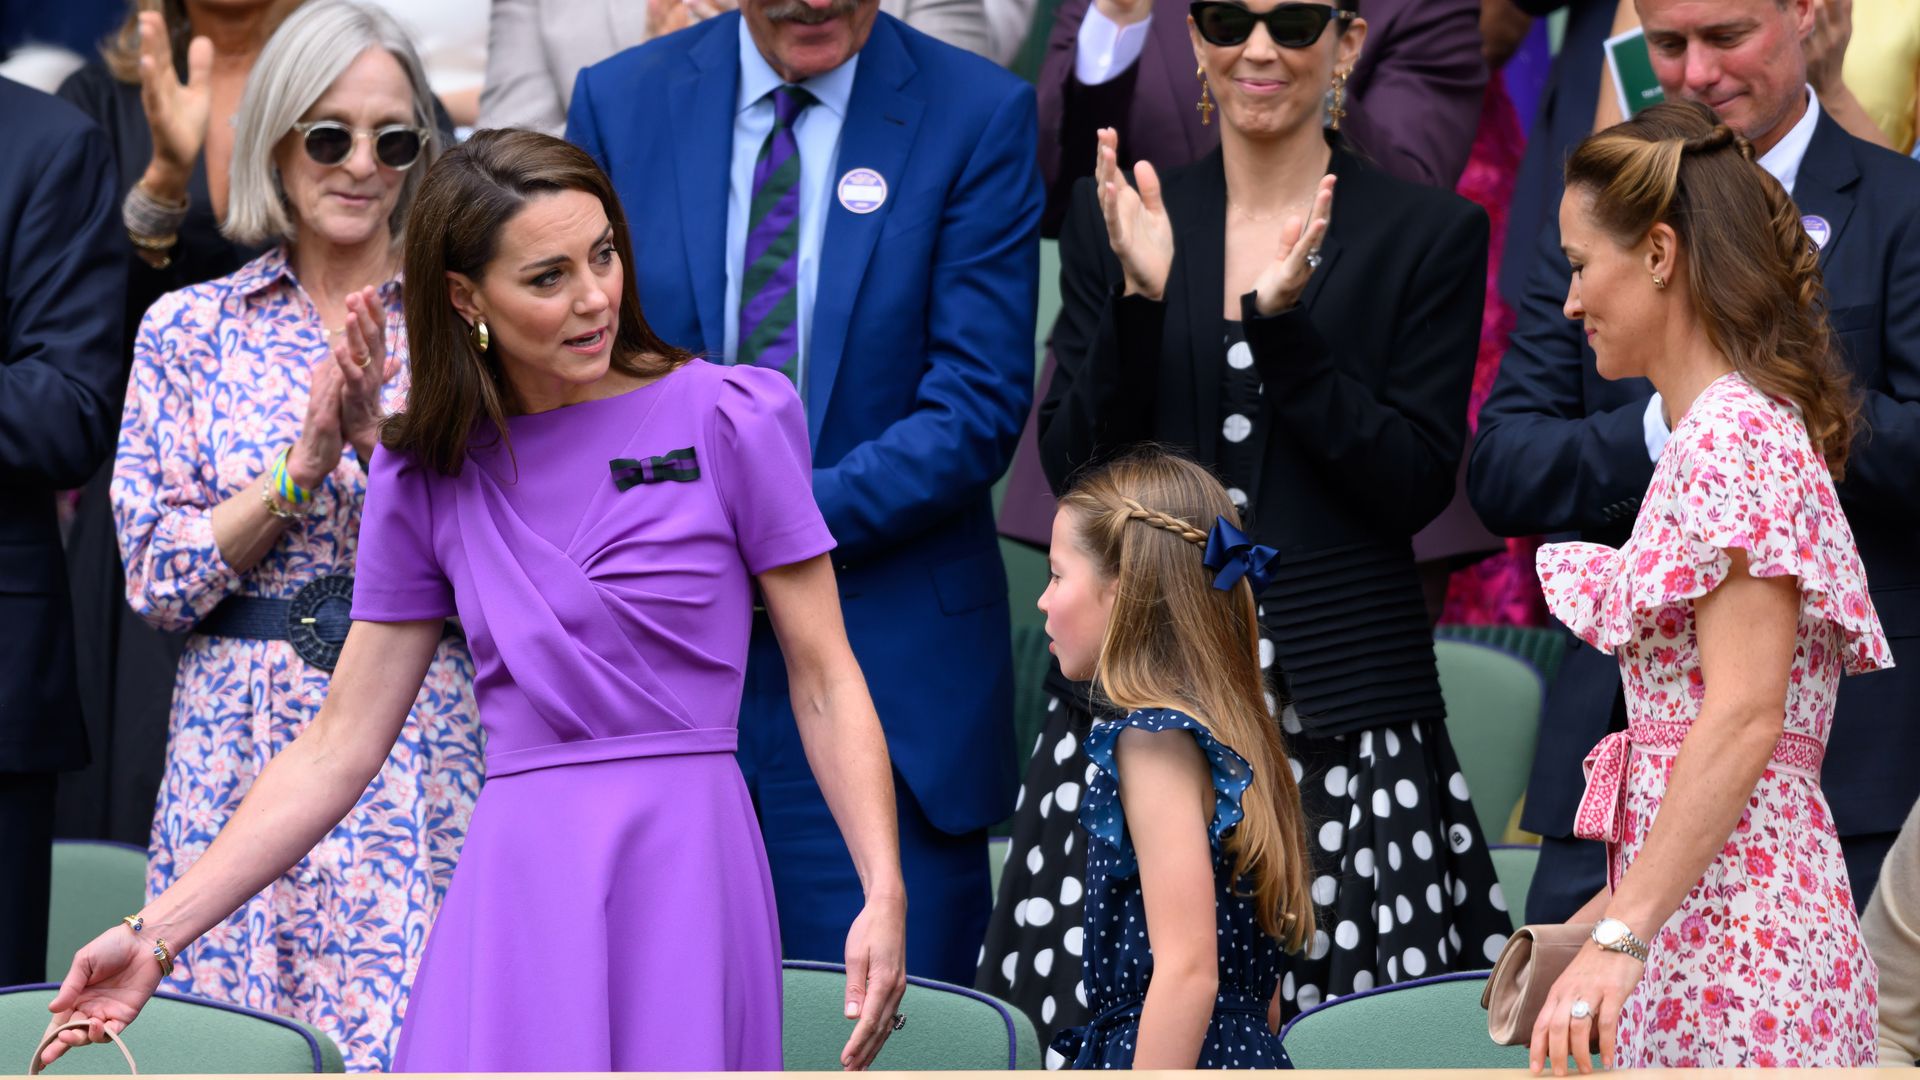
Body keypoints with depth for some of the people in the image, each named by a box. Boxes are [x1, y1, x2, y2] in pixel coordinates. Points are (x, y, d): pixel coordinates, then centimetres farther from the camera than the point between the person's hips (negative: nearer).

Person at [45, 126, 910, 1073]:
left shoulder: (729, 420, 1)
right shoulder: (426, 476, 8)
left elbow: (825, 681, 1)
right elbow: (339, 745, 10)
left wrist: (884, 896, -12)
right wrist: (156, 933, 5)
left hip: (685, 866, -2)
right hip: (516, 880, 2)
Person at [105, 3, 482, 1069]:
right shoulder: (189, 330, 7)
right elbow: (157, 579, 1)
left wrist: (381, 438, -14)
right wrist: (301, 464, -11)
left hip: (428, 765, -1)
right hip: (245, 759, 1)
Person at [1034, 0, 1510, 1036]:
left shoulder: (1429, 232, 4)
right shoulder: (1114, 220, 11)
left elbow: (1421, 483, -3)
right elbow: (1071, 467, 5)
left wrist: (1281, 323, -14)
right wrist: (1140, 301, -10)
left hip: (1344, 704, -1)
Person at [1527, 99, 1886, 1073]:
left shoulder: (1731, 437, -10)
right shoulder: (1761, 427, 19)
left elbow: (1742, 720, -19)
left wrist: (1623, 935, -23)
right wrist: (1611, 908, 24)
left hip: (1730, 928, -9)